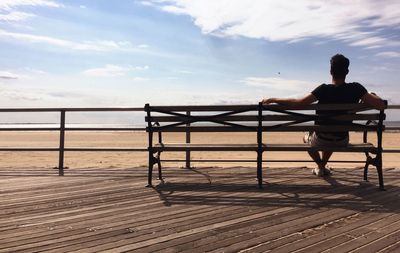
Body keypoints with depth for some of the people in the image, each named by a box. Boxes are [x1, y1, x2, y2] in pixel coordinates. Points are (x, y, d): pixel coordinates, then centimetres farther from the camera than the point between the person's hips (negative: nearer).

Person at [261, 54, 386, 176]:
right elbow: (381, 105, -15)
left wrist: (272, 99, -21)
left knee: (306, 137, 33)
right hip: (342, 141, 3)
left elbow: (298, 103, -29)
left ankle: (320, 166, 28)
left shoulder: (324, 90, -24)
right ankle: (322, 166, 45)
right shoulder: (356, 89, -16)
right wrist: (373, 96, 7)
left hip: (321, 141, -3)